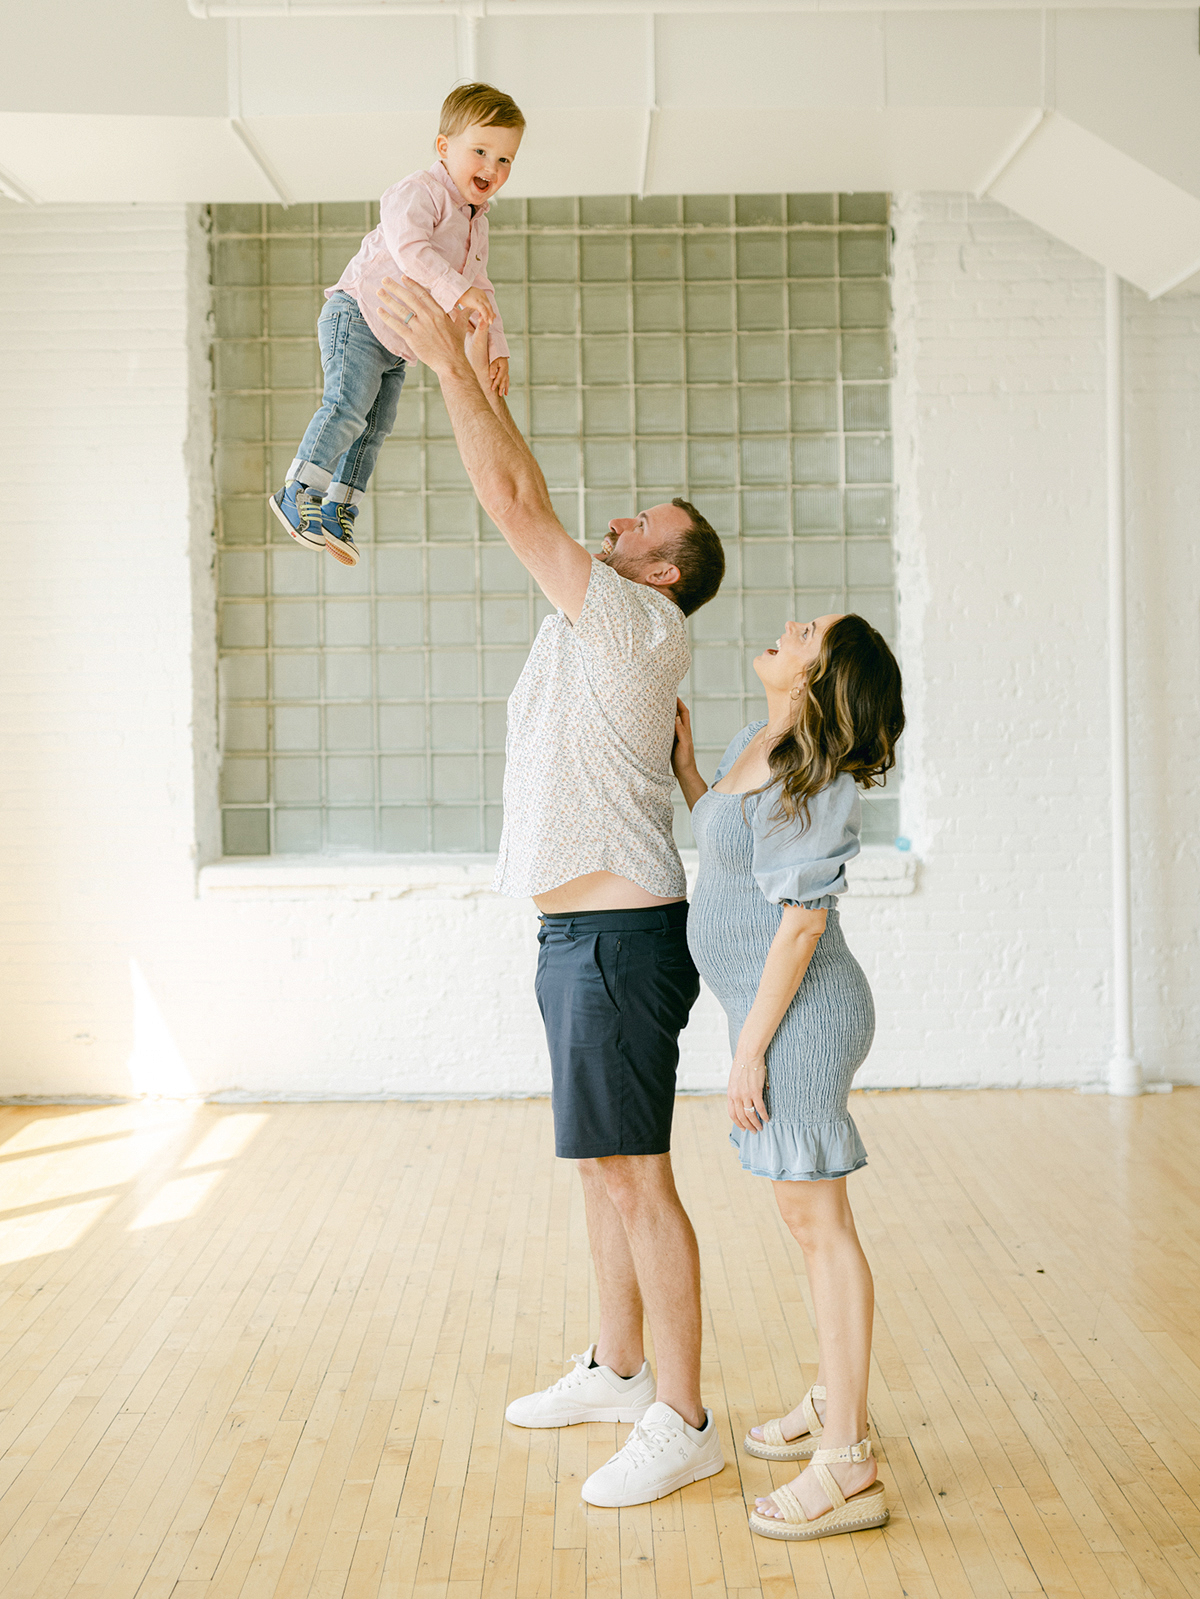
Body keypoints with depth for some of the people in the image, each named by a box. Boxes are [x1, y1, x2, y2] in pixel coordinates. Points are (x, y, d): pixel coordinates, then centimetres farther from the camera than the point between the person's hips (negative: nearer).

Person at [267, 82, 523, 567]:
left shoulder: (476, 225, 16)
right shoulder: (419, 191, -13)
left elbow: (480, 293, 19)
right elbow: (408, 247, -31)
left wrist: (496, 349, 6)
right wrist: (457, 290, -40)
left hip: (399, 344, 9)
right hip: (359, 315, -9)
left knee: (375, 428, 5)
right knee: (348, 405, -22)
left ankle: (338, 510, 11)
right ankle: (298, 491, -17)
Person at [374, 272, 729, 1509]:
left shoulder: (639, 624, -11)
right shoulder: (594, 621, 14)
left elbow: (511, 508, -14)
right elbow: (530, 507, 21)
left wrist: (449, 364, -9)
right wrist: (487, 386, 19)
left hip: (620, 935, -10)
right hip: (580, 933, 10)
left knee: (633, 1173, -7)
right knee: (603, 1166, 17)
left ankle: (683, 1422, 0)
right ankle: (617, 1371, 30)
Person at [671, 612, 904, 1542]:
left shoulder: (818, 781, -18)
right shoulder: (756, 747, 9)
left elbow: (802, 923, -20)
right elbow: (728, 836, 27)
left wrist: (751, 1046, -19)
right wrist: (683, 766, 16)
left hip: (799, 1011, -10)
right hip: (777, 1005, 10)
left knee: (818, 1221, -6)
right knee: (809, 1218, 18)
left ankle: (848, 1469, 1)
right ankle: (837, 1402, 32)